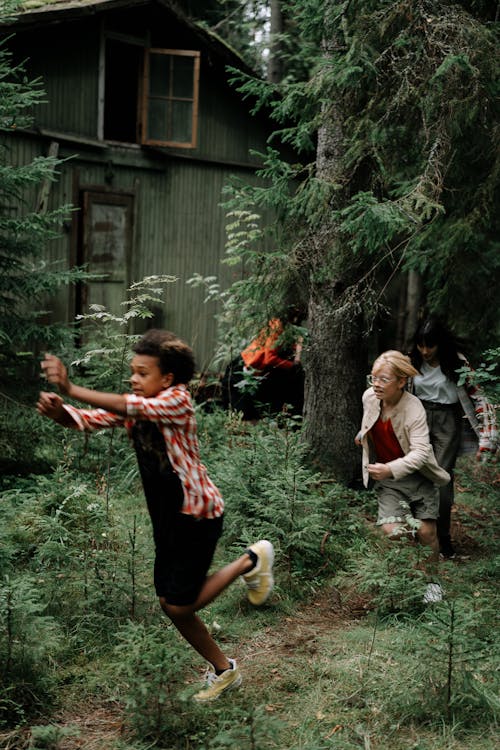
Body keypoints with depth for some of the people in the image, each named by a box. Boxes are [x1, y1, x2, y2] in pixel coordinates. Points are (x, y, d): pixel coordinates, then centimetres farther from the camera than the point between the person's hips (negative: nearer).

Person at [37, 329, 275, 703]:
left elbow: (131, 408, -35)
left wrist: (71, 388, -40)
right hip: (167, 516, 8)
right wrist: (59, 411, -33)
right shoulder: (132, 405, 2)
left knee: (181, 605, -4)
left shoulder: (178, 400, -18)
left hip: (198, 511, -8)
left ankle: (251, 561, 14)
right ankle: (224, 670, 30)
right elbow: (90, 419, -11)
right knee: (171, 603, 11)